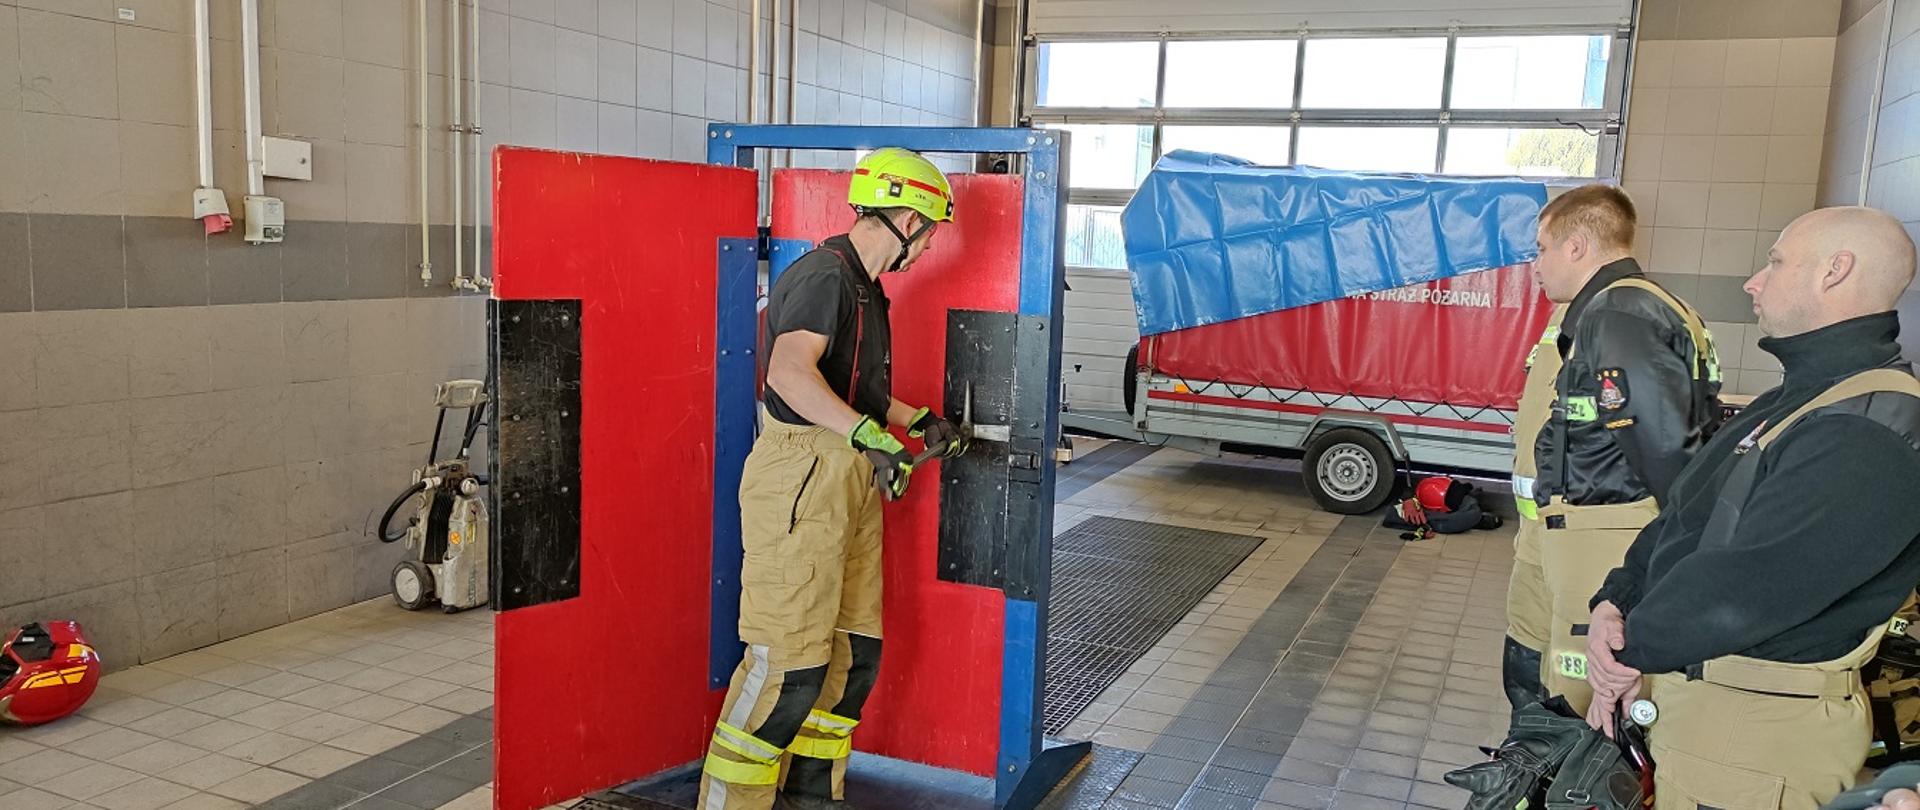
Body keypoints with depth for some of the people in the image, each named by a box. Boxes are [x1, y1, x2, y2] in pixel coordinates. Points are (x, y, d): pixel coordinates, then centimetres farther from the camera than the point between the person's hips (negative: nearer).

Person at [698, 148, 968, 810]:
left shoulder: (863, 286, 19)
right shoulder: (825, 276, -14)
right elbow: (791, 374, -30)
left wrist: (920, 421, 26)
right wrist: (874, 437, -34)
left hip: (850, 482, 10)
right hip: (803, 481, -10)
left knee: (854, 652, 14)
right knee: (790, 661, -8)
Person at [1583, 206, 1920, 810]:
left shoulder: (1870, 431, -23)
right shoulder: (1794, 402, 13)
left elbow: (1739, 590, -28)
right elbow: (1683, 517, 11)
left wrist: (1630, 646, -13)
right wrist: (1614, 600, -5)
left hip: (1754, 730, -9)